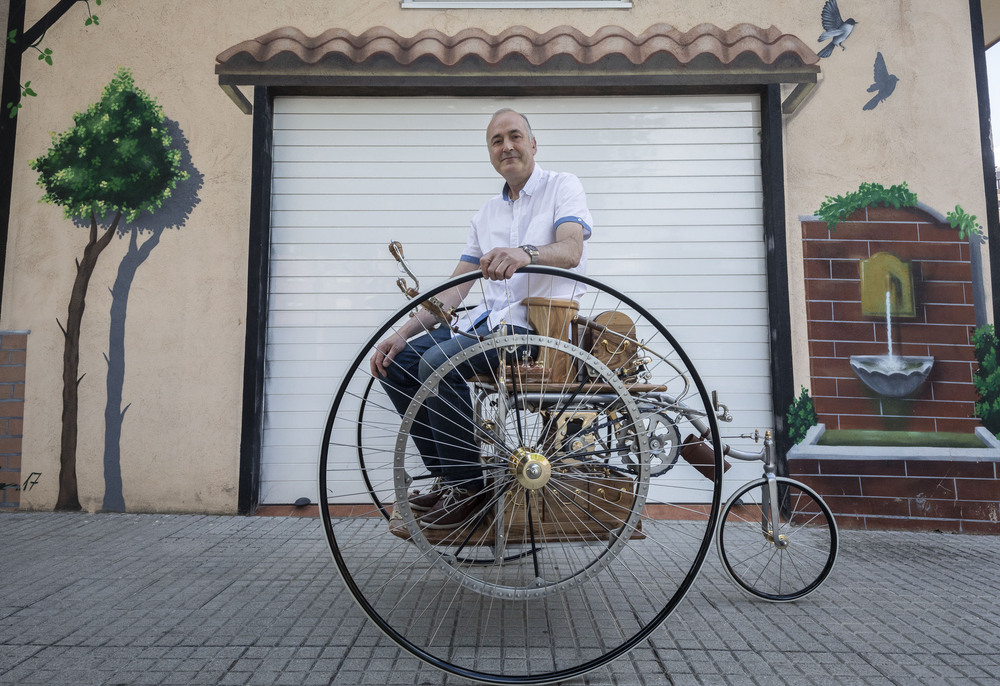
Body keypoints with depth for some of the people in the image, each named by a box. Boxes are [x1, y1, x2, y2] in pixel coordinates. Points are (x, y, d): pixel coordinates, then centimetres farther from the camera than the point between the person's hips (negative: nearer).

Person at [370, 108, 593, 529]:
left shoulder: (563, 186, 3)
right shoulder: (488, 213, 21)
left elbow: (571, 250, -18)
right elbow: (454, 289, 14)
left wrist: (525, 253, -40)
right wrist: (402, 332, 2)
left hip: (538, 323, -7)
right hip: (489, 320, 7)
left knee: (438, 363, -28)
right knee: (397, 361, -6)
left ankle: (470, 487, -13)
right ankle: (446, 475, 2)